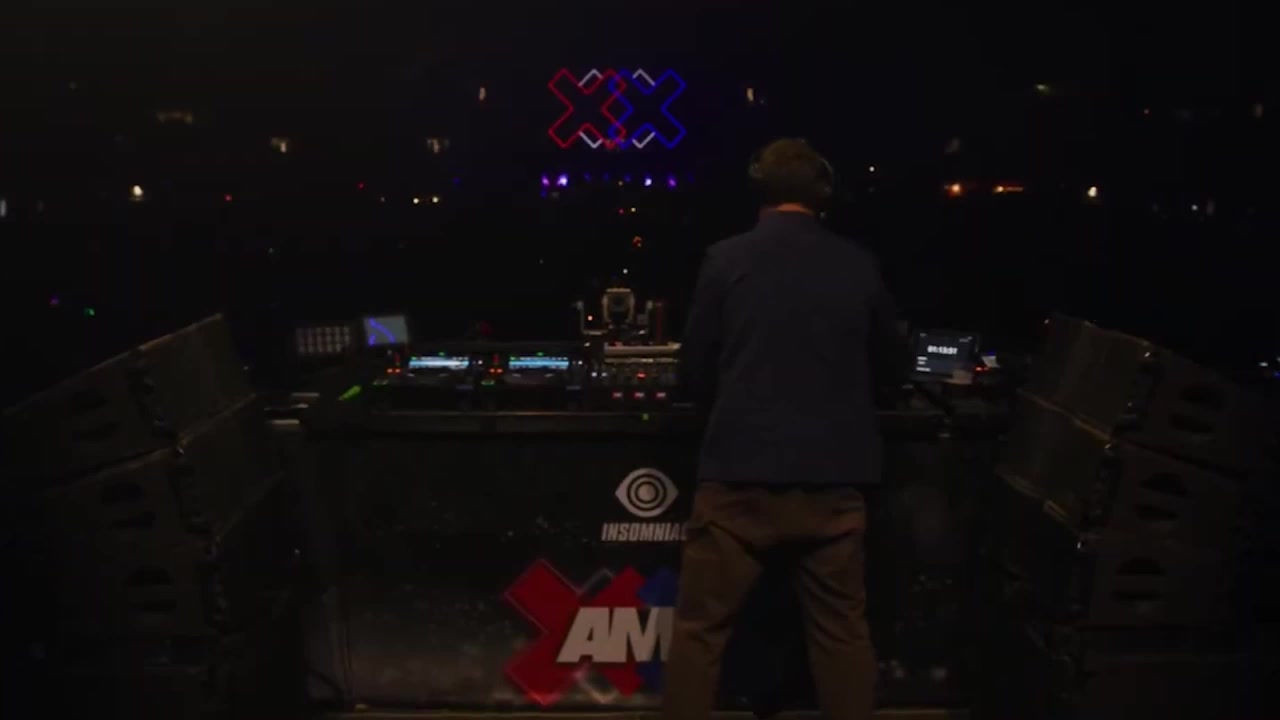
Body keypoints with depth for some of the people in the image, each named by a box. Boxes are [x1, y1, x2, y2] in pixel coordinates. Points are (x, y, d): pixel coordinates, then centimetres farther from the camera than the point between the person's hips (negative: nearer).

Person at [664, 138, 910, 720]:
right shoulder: (857, 266, 2)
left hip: (740, 476, -2)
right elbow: (893, 360, 17)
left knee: (699, 629, 9)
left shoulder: (727, 259, -3)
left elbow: (695, 373, 3)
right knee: (842, 631, 15)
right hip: (833, 480, 2)